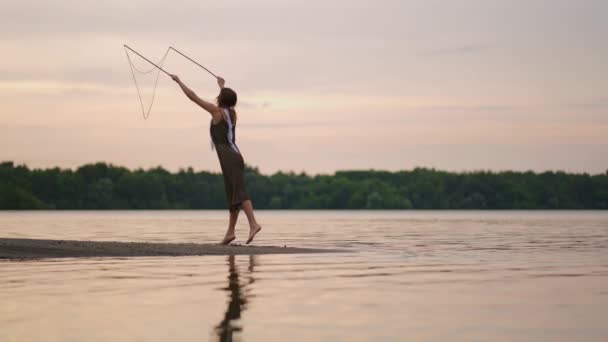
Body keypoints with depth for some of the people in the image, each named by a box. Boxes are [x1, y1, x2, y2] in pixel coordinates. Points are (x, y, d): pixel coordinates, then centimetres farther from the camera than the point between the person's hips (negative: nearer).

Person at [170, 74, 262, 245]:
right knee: (233, 195, 9)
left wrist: (179, 81, 14)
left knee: (239, 192, -19)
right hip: (235, 156, 8)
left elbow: (193, 96, 2)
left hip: (229, 158, -8)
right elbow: (228, 101, 42)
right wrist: (222, 85, 60)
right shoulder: (232, 112, 16)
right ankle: (230, 232, 12)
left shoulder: (217, 110, -3)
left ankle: (253, 224, -32)